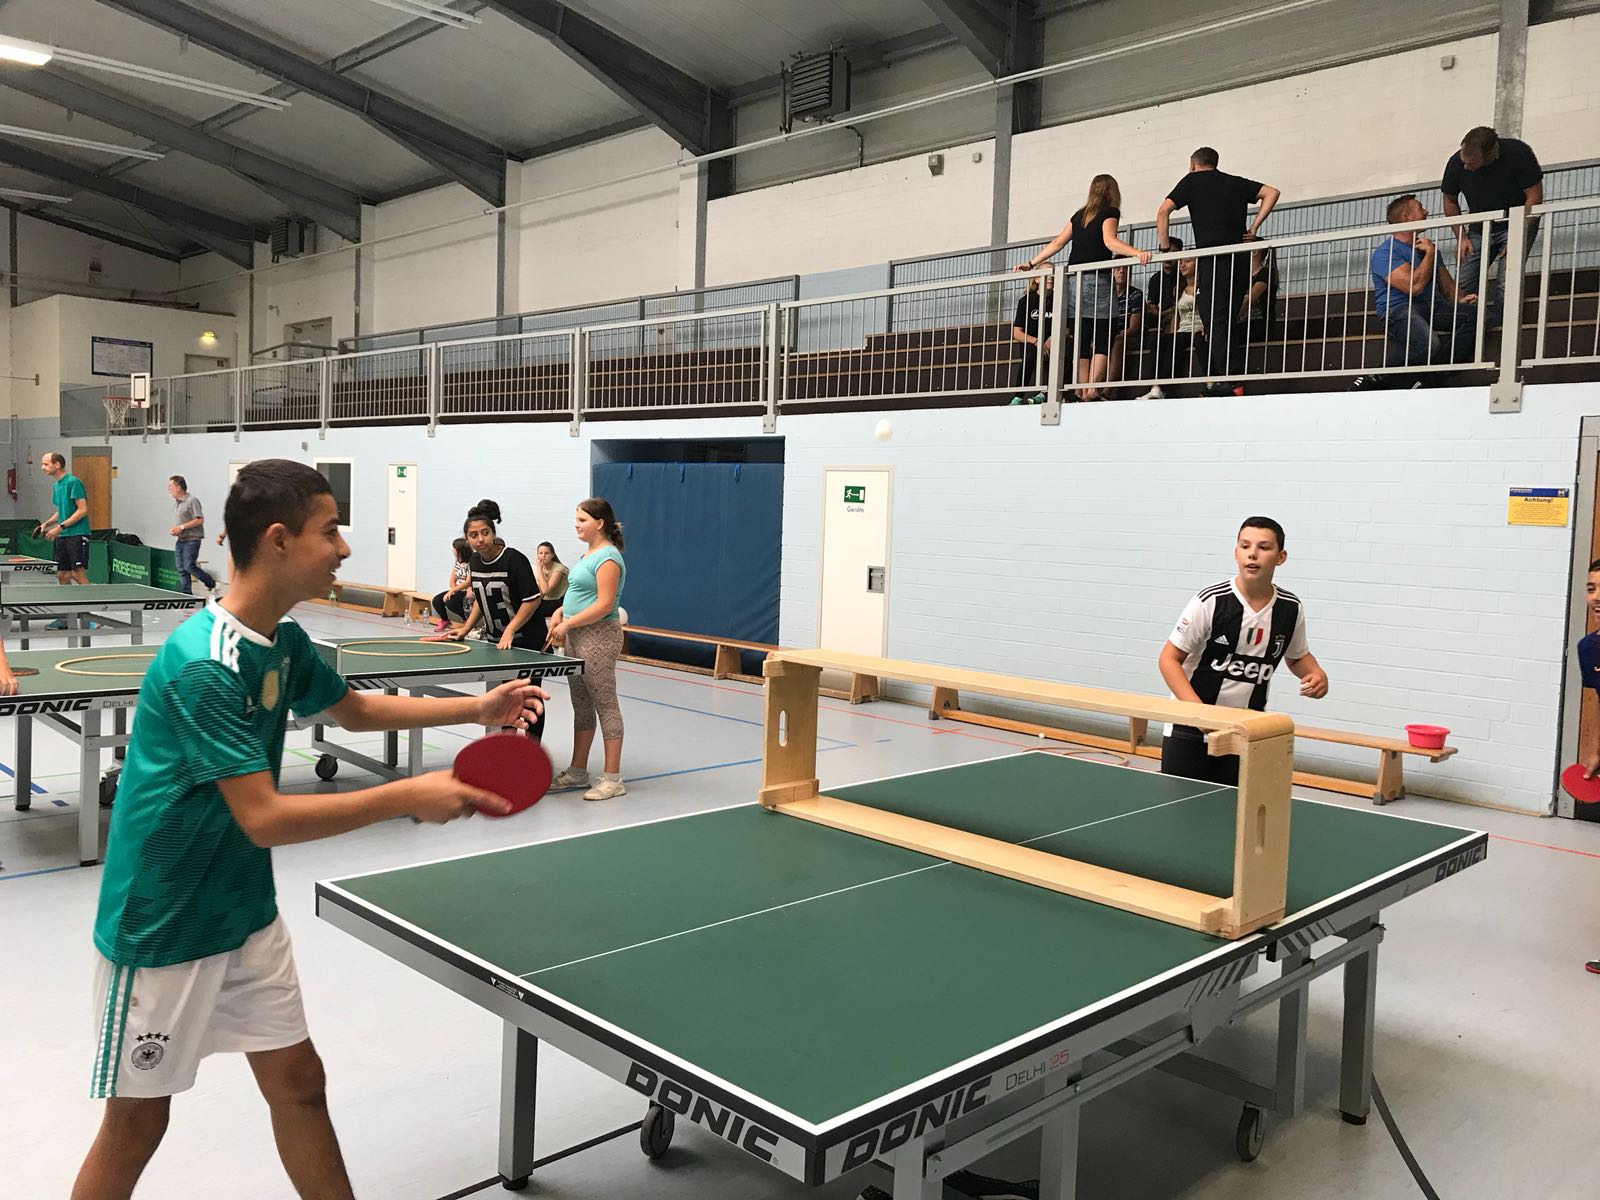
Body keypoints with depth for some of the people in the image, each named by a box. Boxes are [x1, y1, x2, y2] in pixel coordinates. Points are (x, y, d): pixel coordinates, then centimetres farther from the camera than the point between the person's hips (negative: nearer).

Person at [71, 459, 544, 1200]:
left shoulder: (283, 641, -1)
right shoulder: (201, 666, -28)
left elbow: (355, 709, 18)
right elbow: (265, 819, -31)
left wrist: (478, 709, 9)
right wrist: (409, 797, -29)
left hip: (246, 912, 8)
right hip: (160, 928, -8)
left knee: (299, 1082, 12)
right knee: (138, 1120, 8)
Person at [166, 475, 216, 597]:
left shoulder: (192, 500, -11)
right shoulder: (178, 503, 16)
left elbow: (200, 520, -17)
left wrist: (181, 527, -19)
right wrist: (175, 530, 8)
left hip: (192, 540, -9)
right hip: (180, 540, 9)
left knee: (189, 566, -14)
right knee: (181, 569, 4)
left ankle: (212, 584, 3)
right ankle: (187, 595, 7)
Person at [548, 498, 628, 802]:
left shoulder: (608, 557, -15)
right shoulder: (587, 555, 15)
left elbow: (604, 604, -21)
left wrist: (567, 624, -17)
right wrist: (560, 612, 6)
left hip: (598, 638, -10)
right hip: (577, 638, 10)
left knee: (605, 705, -5)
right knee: (581, 706, 15)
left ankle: (612, 779, 0)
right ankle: (578, 771, 25)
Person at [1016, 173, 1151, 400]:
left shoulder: (1080, 215, 19)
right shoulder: (1110, 213, 2)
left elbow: (1057, 243, 20)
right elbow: (1109, 241, -16)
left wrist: (1031, 263, 27)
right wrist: (1137, 253, -28)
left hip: (1073, 281, 6)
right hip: (1096, 280, -6)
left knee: (1082, 338, 6)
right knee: (1103, 339, -3)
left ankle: (1082, 391, 0)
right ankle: (1091, 390, -14)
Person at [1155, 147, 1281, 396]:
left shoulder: (1192, 180, 11)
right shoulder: (1236, 182, 23)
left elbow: (1163, 211, -1)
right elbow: (1272, 193, 14)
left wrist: (1164, 248, 6)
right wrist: (1254, 228, 12)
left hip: (1214, 257, -5)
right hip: (1241, 258, 5)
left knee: (1215, 319, -7)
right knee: (1228, 320, 11)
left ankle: (1230, 381, -14)